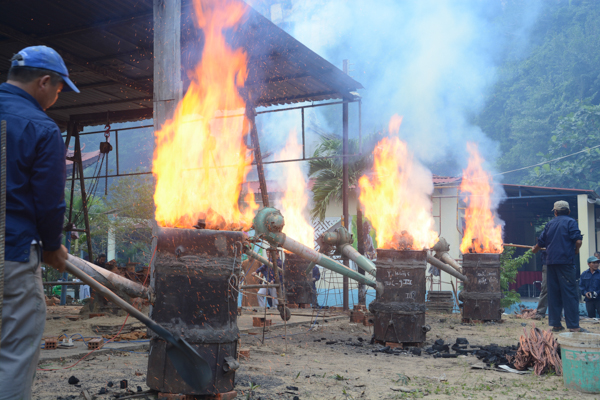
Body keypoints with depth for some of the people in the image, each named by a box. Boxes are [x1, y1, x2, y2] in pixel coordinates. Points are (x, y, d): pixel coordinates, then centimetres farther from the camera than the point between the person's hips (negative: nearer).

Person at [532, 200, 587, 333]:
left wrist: (534, 250, 40)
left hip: (551, 261, 5)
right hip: (565, 261, -5)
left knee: (553, 293, 9)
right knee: (569, 293, -6)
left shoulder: (550, 224, 14)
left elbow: (541, 243, 19)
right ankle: (573, 325, -9)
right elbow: (578, 240, -12)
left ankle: (555, 324, 11)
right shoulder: (570, 222, 0)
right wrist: (576, 250, 9)